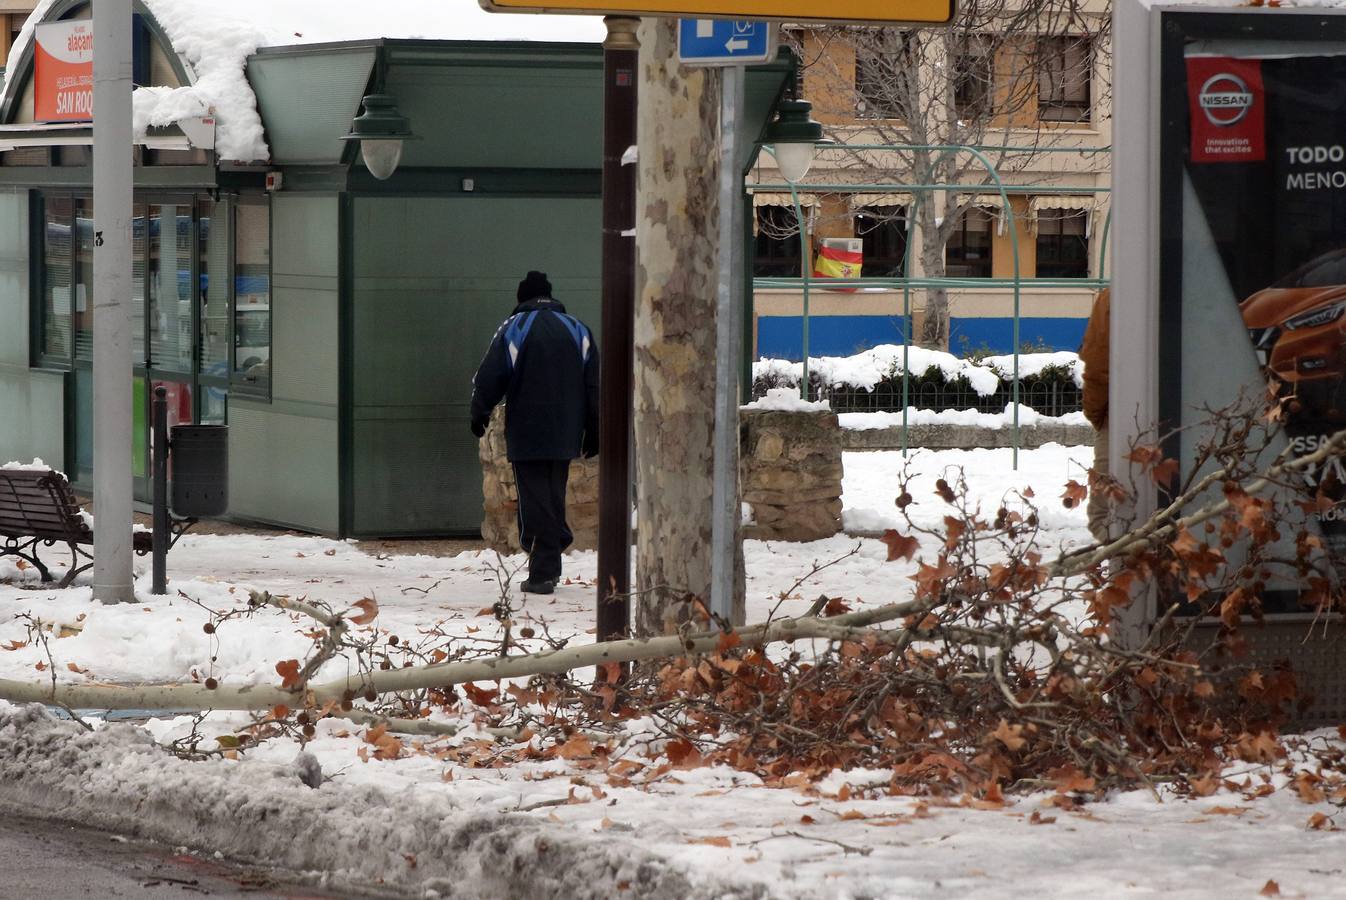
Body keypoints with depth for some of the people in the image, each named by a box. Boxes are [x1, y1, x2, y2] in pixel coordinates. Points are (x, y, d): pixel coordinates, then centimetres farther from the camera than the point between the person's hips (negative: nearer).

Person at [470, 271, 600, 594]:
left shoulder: (513, 329, -5)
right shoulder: (578, 330, 8)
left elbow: (488, 378, -4)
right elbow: (594, 385, 9)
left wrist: (480, 414, 13)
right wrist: (593, 431, 13)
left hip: (526, 434, -4)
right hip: (565, 434, 4)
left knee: (535, 501, -2)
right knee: (555, 497, 15)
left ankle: (542, 572, -8)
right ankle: (550, 568, 16)